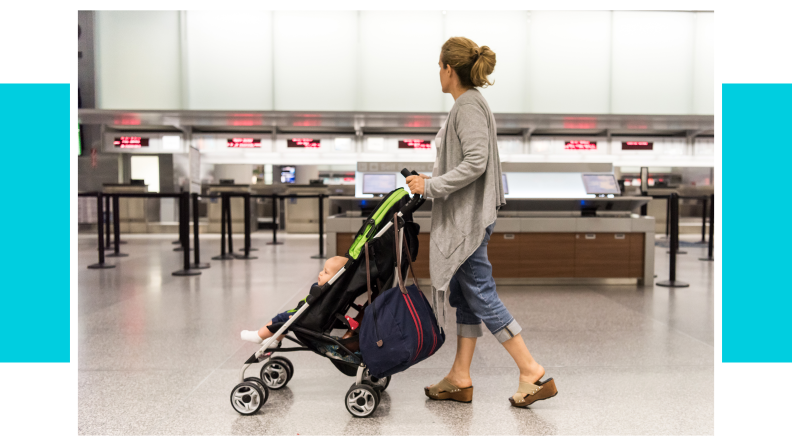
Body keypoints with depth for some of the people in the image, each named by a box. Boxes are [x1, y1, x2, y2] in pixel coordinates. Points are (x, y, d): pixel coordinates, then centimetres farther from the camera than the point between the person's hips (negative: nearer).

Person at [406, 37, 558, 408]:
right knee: (465, 296, 11)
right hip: (463, 216, 10)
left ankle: (532, 371, 3)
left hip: (469, 217, -10)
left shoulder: (469, 105, -14)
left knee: (480, 294, -5)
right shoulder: (467, 104, 16)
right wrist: (429, 180, 14)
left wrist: (431, 186, -19)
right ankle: (460, 379, 20)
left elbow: (475, 162, -24)